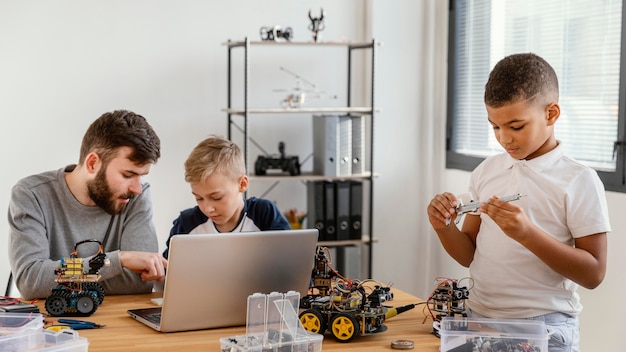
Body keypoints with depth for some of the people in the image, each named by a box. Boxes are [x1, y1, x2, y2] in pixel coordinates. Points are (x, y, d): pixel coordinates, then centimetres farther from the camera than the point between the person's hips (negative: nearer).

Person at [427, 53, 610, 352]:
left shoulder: (579, 181, -10)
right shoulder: (486, 171, 5)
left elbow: (593, 274, -13)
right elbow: (470, 255, 10)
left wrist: (527, 234, -24)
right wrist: (444, 227, -11)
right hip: (479, 318, 5)